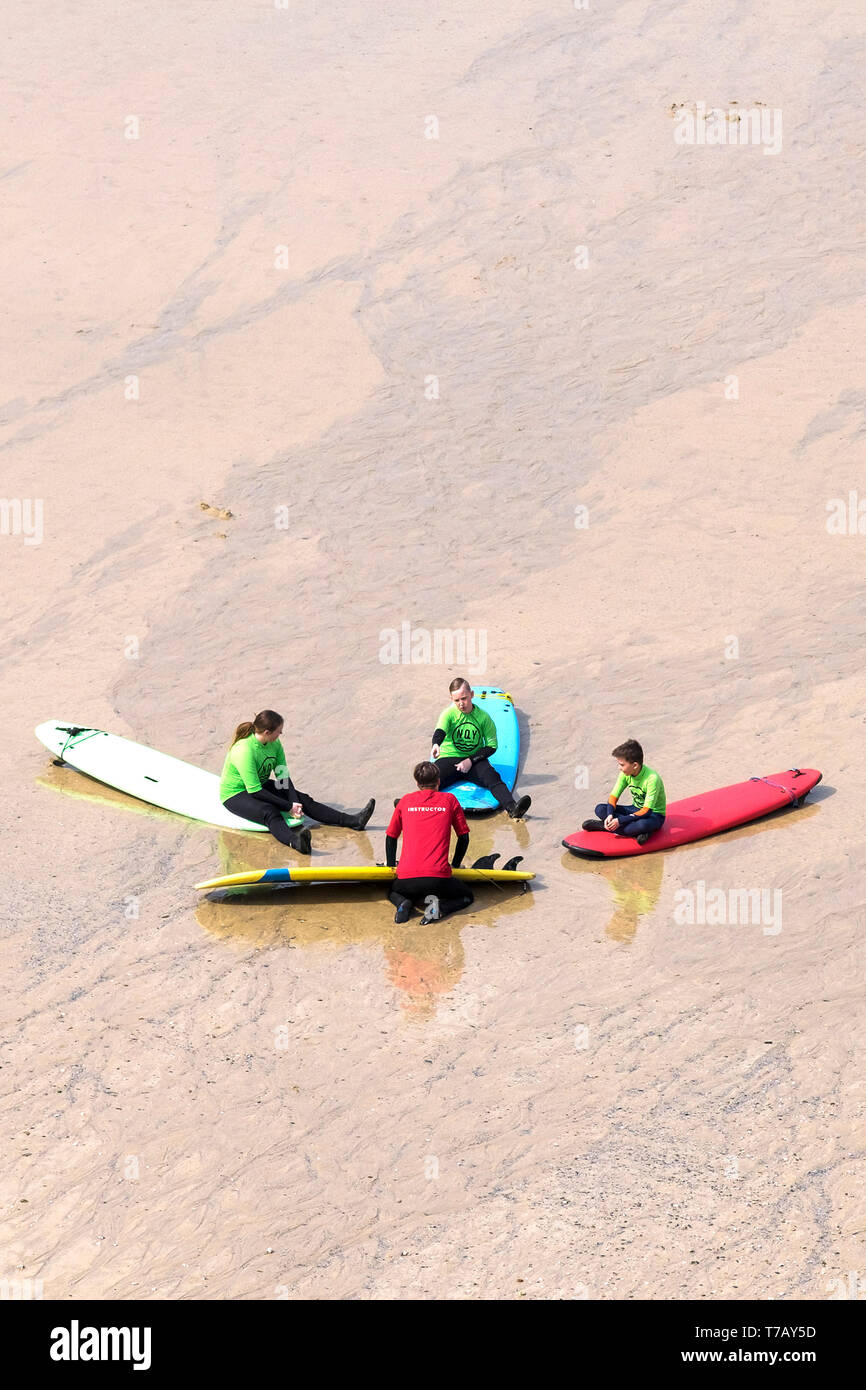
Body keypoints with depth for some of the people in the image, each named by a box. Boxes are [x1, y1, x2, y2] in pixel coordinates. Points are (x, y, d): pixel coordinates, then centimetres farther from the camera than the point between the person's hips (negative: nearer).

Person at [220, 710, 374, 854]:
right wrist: (288, 806, -26)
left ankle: (353, 821, -20)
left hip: (262, 785, 8)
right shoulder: (244, 751, -30)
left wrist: (294, 803, -18)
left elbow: (283, 776, -1)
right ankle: (295, 841, -68)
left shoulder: (274, 743, -4)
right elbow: (255, 791, -30)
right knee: (269, 812, -38)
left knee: (303, 799, -9)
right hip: (235, 795, -8)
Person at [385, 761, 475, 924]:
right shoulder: (450, 800, 10)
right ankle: (440, 907, -7)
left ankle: (403, 904, -1)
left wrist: (391, 865, 36)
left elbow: (391, 837, 20)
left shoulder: (405, 801, 13)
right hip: (438, 877, -2)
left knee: (393, 891, 35)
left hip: (407, 876, 2)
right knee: (467, 897, 24)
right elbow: (464, 837, 14)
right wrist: (455, 865, 30)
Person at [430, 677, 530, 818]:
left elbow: (491, 746, 2)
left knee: (493, 778, -29)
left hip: (475, 760, 1)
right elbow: (440, 731, -22)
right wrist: (436, 745, -47)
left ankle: (511, 808, -51)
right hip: (449, 758, -1)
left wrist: (470, 760, -11)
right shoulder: (448, 714, -1)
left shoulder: (483, 717, 2)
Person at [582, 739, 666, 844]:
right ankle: (637, 833, -24)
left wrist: (620, 821, -32)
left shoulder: (652, 779, -28)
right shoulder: (626, 774, -8)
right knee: (600, 809, -15)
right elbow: (613, 796, -4)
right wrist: (610, 815, -25)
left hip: (654, 815, -7)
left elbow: (647, 811, -30)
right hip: (636, 810, 7)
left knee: (642, 825, -44)